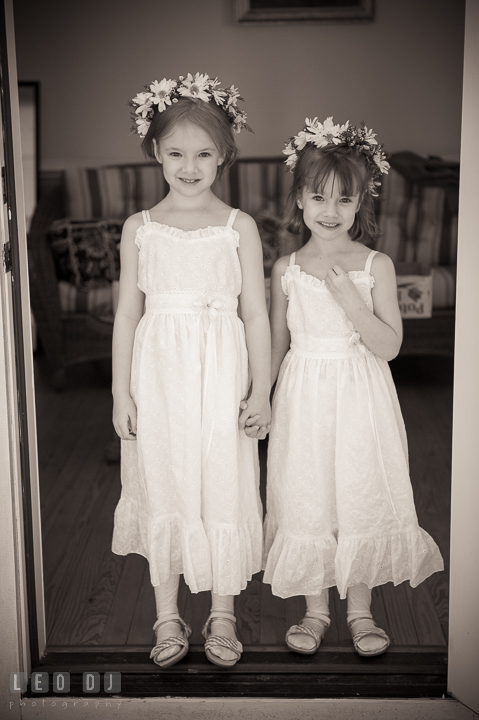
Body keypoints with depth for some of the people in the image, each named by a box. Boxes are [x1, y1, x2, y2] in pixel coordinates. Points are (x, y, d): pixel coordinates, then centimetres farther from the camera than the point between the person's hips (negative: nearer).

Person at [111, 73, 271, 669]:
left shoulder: (239, 227, 0)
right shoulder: (139, 228, 4)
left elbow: (255, 313, 1)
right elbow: (127, 313, 5)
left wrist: (261, 391, -2)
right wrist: (121, 392, 2)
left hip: (221, 374, -1)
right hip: (159, 375, 1)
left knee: (224, 489, 5)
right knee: (162, 487, 8)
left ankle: (222, 617, 23)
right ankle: (167, 618, 23)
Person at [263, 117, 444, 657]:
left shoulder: (376, 267, -5)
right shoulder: (286, 269, 1)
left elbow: (389, 346, -9)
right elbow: (277, 343, 8)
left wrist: (351, 301, -20)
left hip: (361, 399, -1)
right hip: (303, 398, 1)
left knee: (361, 496, 6)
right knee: (305, 500, 7)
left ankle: (360, 610, 27)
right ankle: (315, 609, 27)